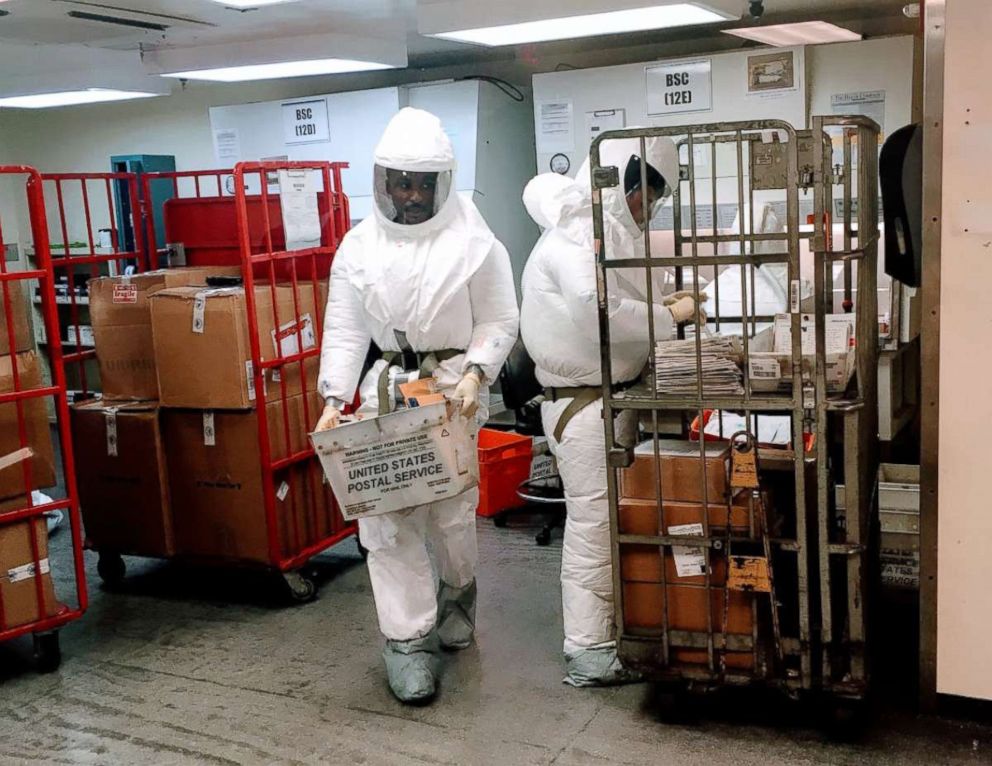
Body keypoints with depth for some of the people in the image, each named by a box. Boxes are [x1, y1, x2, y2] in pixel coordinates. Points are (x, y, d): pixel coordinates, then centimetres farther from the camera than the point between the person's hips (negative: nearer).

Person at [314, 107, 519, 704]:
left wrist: (475, 372, -17)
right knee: (385, 515, -2)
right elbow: (345, 330, 4)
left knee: (452, 509, 4)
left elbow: (499, 322, -2)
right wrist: (336, 398, -5)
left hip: (455, 384, -2)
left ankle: (458, 591, 37)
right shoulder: (360, 246, 3)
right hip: (387, 385, 3)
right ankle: (407, 640, 9)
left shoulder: (474, 241, -5)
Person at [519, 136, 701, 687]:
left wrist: (661, 304, 9)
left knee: (613, 518, 18)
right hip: (585, 400, -11)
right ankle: (590, 656, 8)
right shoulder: (578, 236, -19)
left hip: (614, 393, 11)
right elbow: (599, 311, -32)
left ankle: (609, 627, 32)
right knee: (595, 522, -3)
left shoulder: (609, 230, 14)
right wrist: (669, 316, -19)